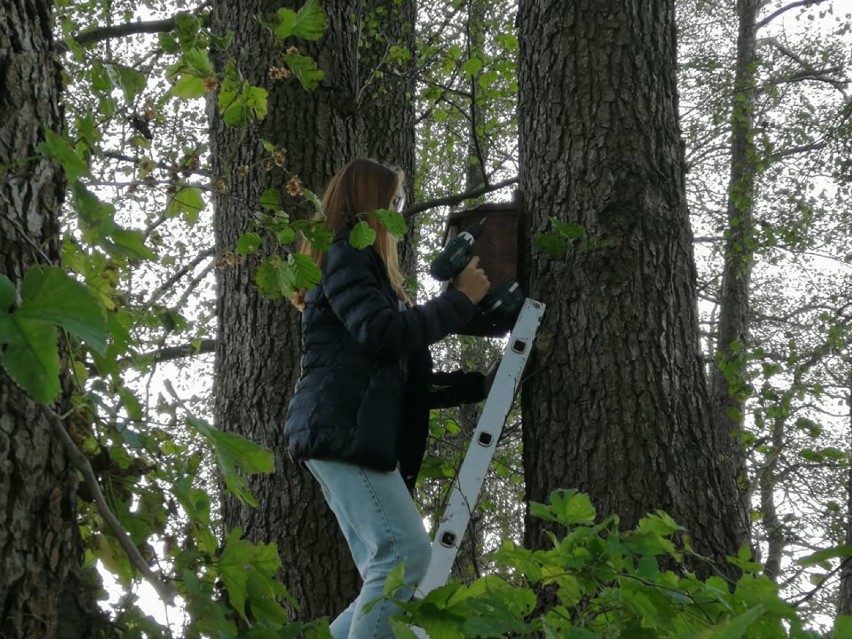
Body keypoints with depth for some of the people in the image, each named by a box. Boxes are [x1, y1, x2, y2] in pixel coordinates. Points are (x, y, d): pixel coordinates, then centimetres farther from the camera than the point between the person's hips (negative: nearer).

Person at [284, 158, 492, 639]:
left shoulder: (362, 264, 29)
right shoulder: (345, 256, 0)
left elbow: (405, 380, 28)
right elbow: (384, 333, -16)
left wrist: (482, 383, 24)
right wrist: (460, 299, -5)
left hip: (357, 435, 10)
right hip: (343, 432, -10)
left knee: (388, 573, 2)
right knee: (407, 551, -20)